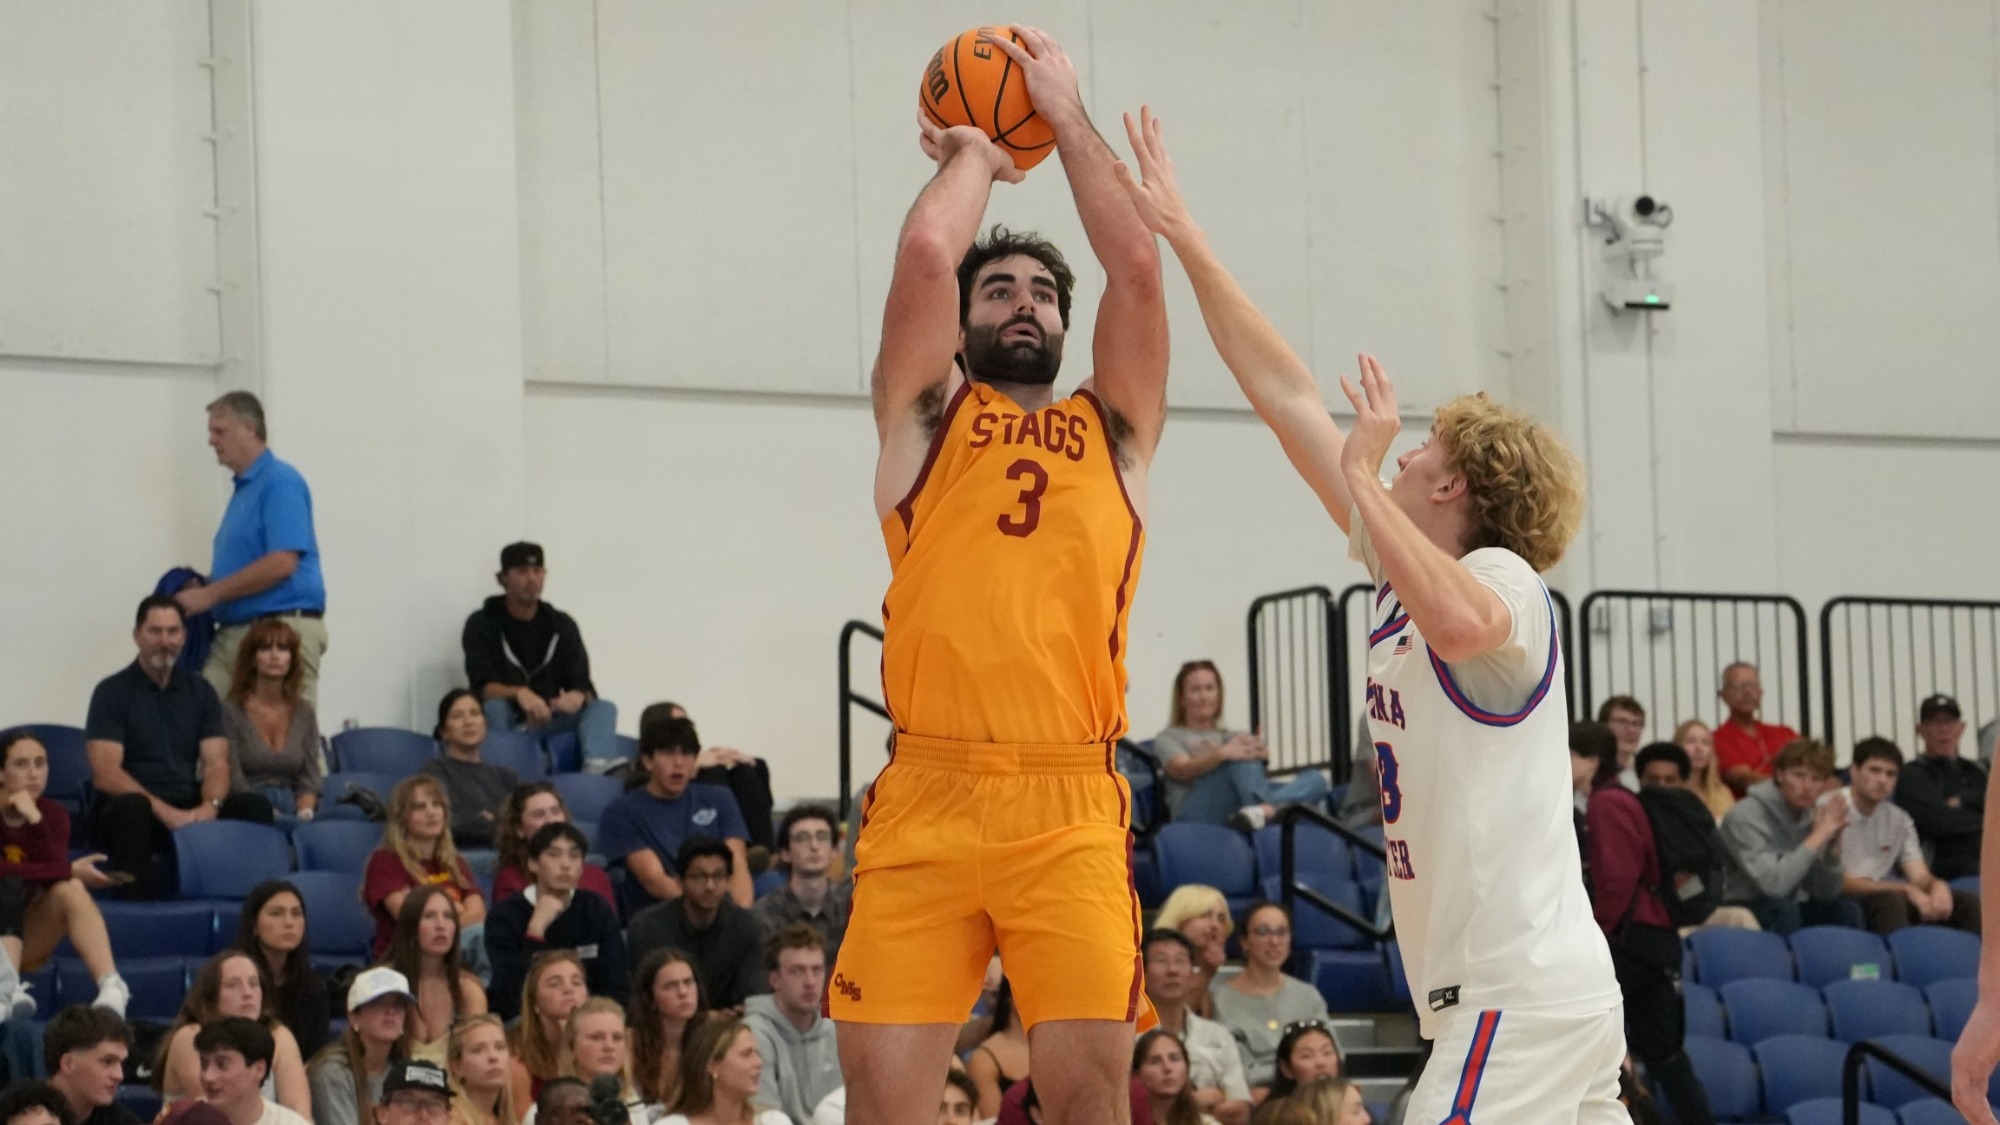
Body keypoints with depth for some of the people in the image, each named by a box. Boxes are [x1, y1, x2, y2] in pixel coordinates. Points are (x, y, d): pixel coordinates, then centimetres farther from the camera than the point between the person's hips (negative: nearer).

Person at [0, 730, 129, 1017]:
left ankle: (111, 989, -40)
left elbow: (56, 871, -18)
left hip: (28, 940, 4)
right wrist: (71, 870, -20)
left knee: (71, 889, -24)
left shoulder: (52, 815, -1)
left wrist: (35, 819, -28)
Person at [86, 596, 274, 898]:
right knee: (133, 807, -39)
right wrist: (165, 812, -23)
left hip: (189, 808, 4)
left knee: (254, 806, -21)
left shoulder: (200, 691, 14)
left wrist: (210, 805, -18)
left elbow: (216, 763, 6)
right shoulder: (112, 692, 0)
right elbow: (105, 773, -10)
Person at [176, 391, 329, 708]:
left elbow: (281, 563, -20)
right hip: (234, 631, 9)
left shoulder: (281, 483, -10)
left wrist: (211, 593, -15)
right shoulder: (243, 488, 19)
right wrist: (201, 587, 8)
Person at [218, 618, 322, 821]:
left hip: (292, 807, 4)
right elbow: (233, 781, -5)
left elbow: (309, 778, 10)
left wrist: (304, 813, -11)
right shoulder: (231, 710, 2)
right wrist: (271, 817, -18)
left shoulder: (304, 713, 15)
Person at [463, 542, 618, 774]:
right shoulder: (482, 624, 1)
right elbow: (483, 687, -11)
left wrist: (579, 697, -22)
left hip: (548, 721, 3)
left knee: (604, 708, -20)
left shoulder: (562, 626, 11)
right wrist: (518, 694, -33)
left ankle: (598, 764, -50)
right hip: (506, 722, -3)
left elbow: (583, 686, 4)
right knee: (494, 707, -34)